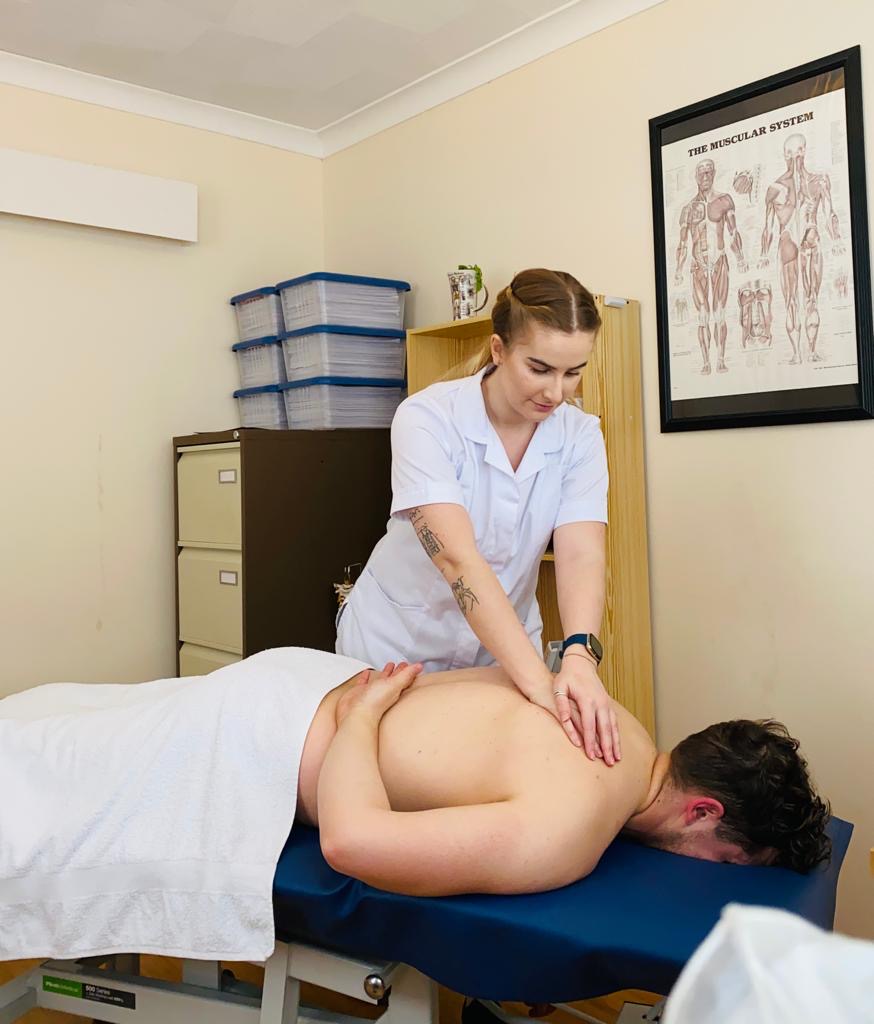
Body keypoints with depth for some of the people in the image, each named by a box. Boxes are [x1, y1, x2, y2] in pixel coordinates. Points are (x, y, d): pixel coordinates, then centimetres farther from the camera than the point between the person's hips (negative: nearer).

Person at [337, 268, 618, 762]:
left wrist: (580, 656, -44)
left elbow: (582, 556, -24)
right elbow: (457, 559, -36)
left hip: (504, 647, 3)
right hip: (398, 643, -3)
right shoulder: (428, 418, -25)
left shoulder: (580, 435, -12)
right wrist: (537, 680, -45)